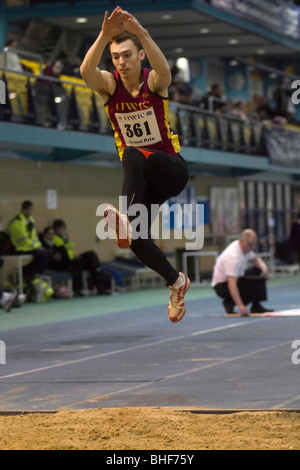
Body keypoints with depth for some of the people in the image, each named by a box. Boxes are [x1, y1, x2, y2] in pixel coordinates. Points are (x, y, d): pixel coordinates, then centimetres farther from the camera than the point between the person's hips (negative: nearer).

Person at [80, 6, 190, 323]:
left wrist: (141, 32, -53)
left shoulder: (154, 82, -11)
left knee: (133, 154, -35)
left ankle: (127, 218, -53)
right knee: (137, 242, -8)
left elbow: (164, 71, -38)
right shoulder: (109, 84, -4)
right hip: (142, 178, 4)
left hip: (172, 169, -4)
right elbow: (86, 71, -28)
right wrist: (105, 36, -46)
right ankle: (177, 283, 18)